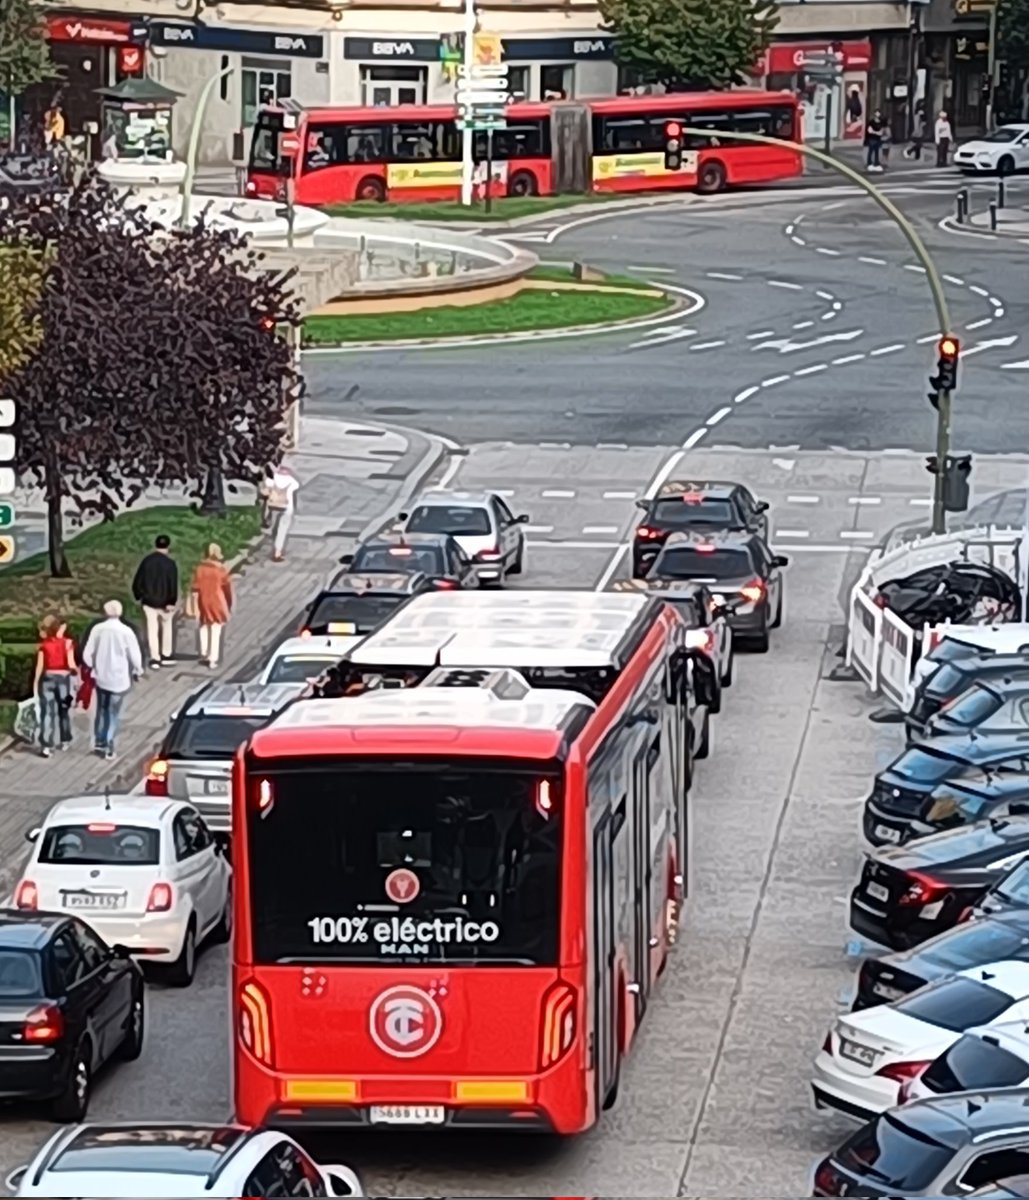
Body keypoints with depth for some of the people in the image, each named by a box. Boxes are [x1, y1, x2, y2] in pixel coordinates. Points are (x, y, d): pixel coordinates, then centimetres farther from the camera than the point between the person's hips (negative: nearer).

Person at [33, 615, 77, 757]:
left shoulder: (44, 644, -4)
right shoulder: (67, 643, -6)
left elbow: (40, 665, -4)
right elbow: (71, 664, -13)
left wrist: (35, 682, 4)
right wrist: (77, 670, 7)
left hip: (47, 678, -1)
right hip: (63, 678, 1)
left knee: (47, 712, -2)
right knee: (63, 710, 19)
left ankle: (46, 745, -10)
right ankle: (65, 741, 29)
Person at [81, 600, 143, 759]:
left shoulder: (97, 629, -9)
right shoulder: (126, 632, -16)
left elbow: (87, 654, -3)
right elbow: (135, 656, -10)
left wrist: (93, 667, 16)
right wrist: (137, 671, 9)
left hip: (101, 676, 2)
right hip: (119, 678, -2)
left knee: (101, 709, 19)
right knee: (113, 713, 8)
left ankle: (99, 741, 27)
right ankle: (108, 746, 9)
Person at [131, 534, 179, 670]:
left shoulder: (146, 561, -1)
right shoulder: (169, 563, -13)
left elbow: (137, 582, 4)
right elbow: (173, 585, -18)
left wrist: (139, 597, 14)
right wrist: (172, 602, -14)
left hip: (149, 601, 3)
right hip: (164, 602, -3)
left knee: (152, 629, 5)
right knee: (167, 626, 17)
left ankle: (154, 658, 3)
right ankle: (166, 655, 23)